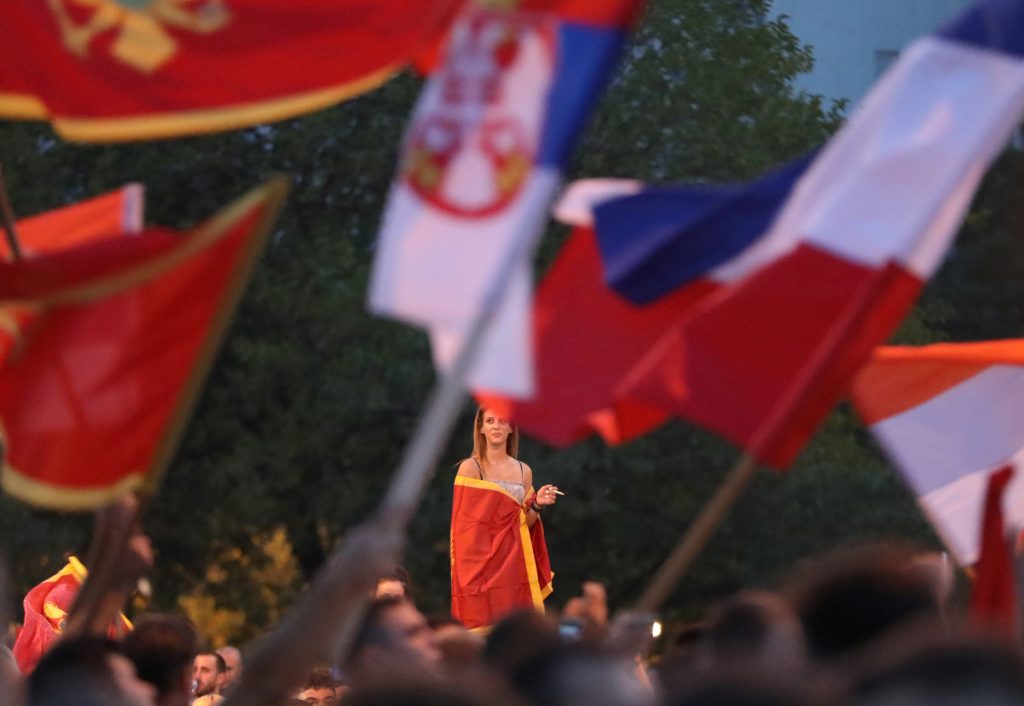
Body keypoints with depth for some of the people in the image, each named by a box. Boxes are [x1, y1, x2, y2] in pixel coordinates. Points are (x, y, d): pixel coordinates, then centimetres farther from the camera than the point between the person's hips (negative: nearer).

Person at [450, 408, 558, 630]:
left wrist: (536, 506, -5)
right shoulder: (470, 468, -2)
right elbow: (465, 523, -5)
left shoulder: (524, 471, 11)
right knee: (485, 626, -9)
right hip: (482, 562, -4)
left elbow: (524, 525, 13)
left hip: (515, 563, 4)